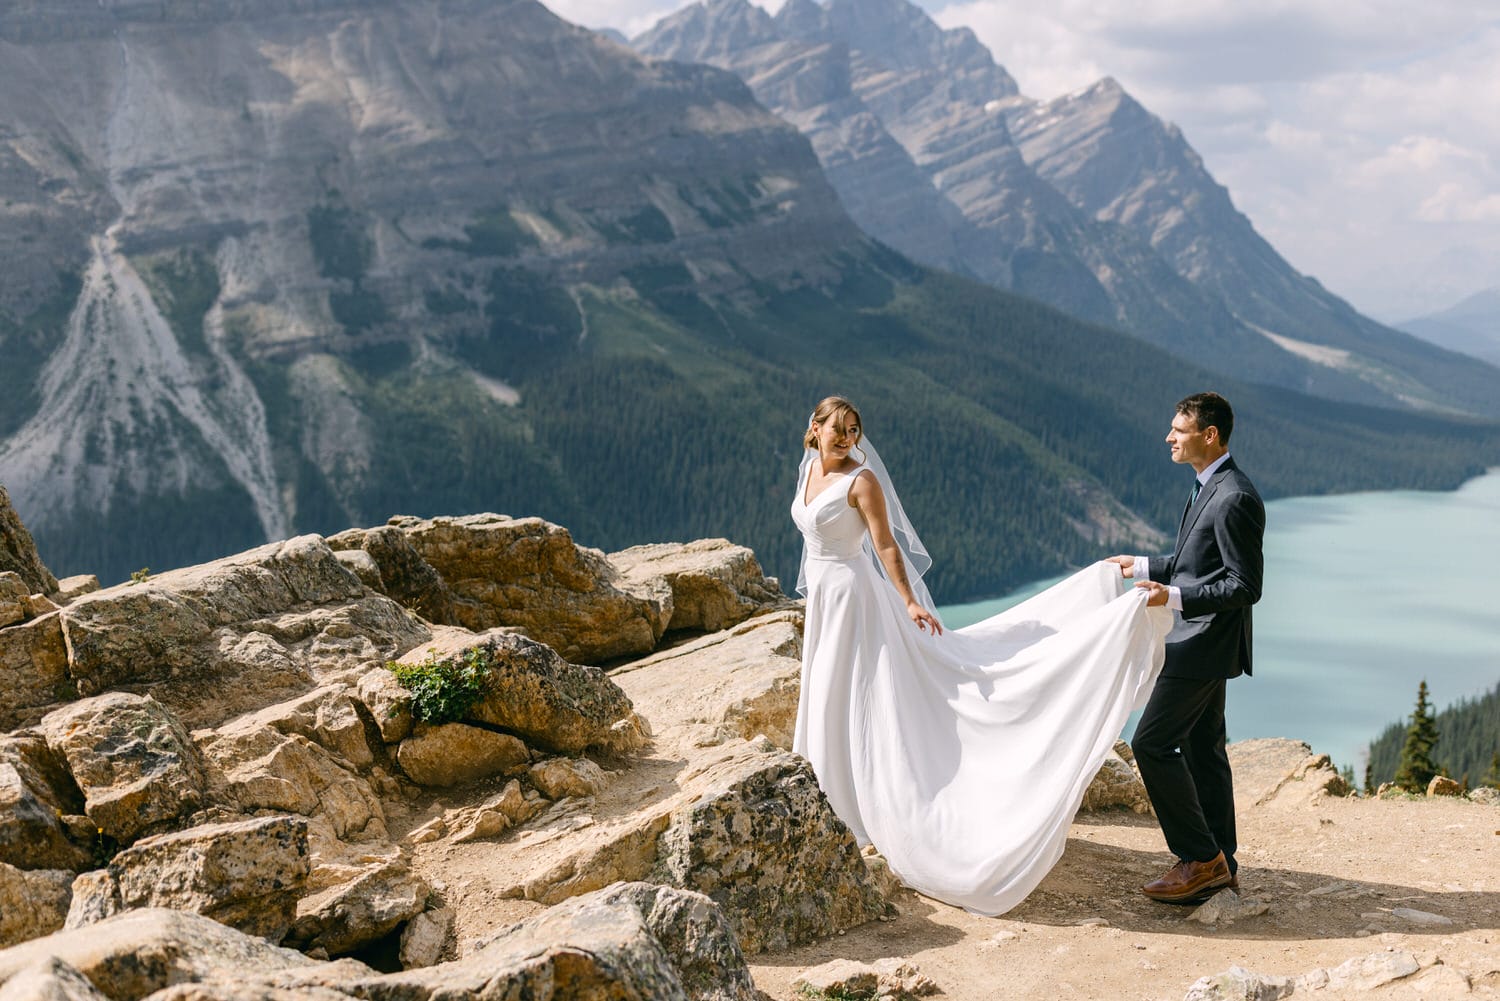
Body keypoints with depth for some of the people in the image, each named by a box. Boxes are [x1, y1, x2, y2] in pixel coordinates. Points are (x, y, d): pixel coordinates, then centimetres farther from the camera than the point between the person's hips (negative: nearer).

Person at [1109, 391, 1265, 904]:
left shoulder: (1234, 499, -21)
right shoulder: (1209, 487, 11)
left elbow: (1245, 587, -22)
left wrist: (1173, 596, -28)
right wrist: (1145, 567, 22)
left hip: (1206, 645, -10)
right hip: (1199, 640, 10)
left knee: (1152, 743, -9)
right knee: (1202, 750, 14)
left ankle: (1199, 857, 0)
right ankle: (1219, 867, 22)